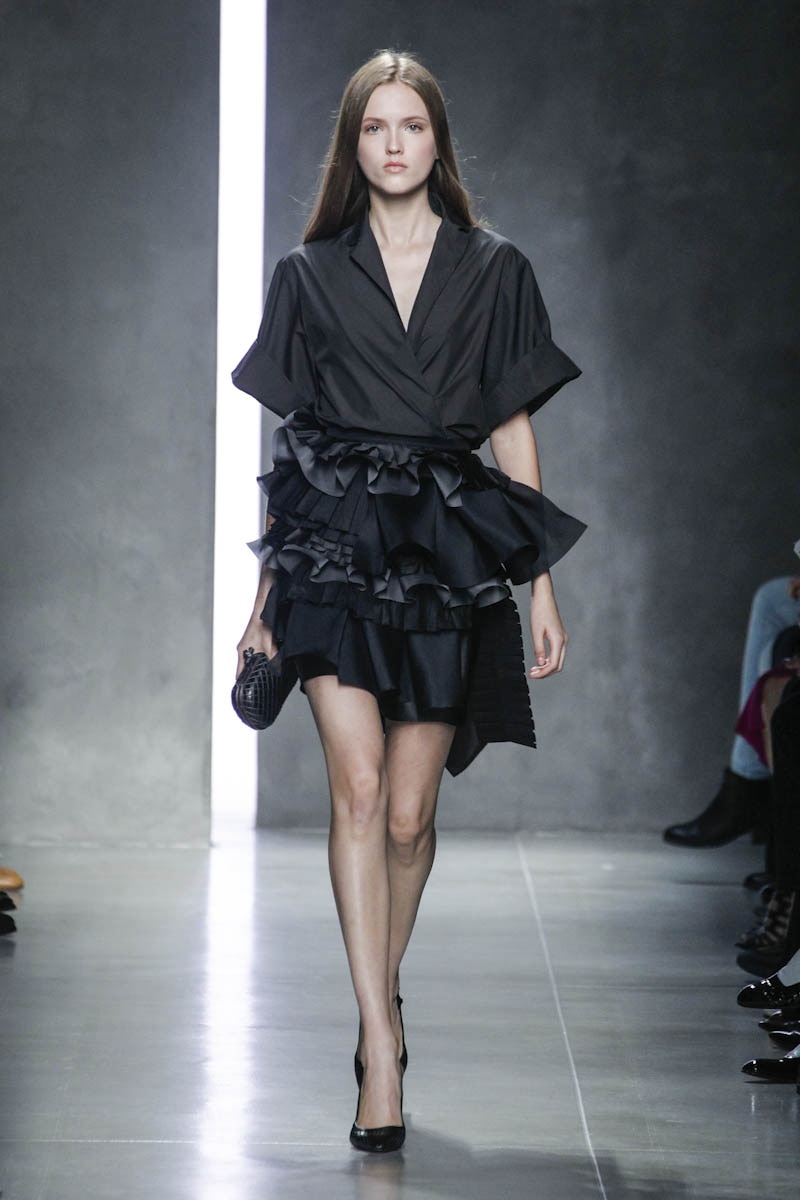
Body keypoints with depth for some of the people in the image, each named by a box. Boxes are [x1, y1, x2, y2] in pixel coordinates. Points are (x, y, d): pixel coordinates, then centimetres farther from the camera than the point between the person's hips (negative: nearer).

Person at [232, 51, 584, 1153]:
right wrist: (265, 594, 12)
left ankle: (381, 993, 28)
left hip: (447, 551, 1)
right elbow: (286, 442, 13)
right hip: (335, 537, -1)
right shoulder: (311, 275, 10)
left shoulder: (494, 272, 10)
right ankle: (383, 1054, -16)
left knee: (409, 812, 2)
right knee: (358, 787, -15)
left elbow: (513, 431, 10)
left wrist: (542, 586, 5)